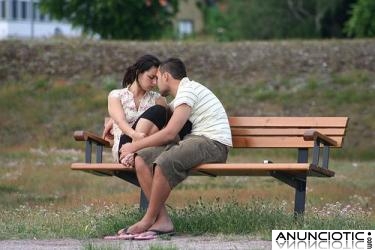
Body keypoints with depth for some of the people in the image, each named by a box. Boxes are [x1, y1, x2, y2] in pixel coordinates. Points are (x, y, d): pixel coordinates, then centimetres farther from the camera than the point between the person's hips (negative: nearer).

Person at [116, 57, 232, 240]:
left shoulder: (188, 91, -9)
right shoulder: (181, 95, 24)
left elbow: (169, 133, -16)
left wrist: (134, 145, -8)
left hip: (213, 143, -10)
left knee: (164, 162, -34)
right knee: (141, 159, -9)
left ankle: (148, 221, -19)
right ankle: (162, 220, -17)